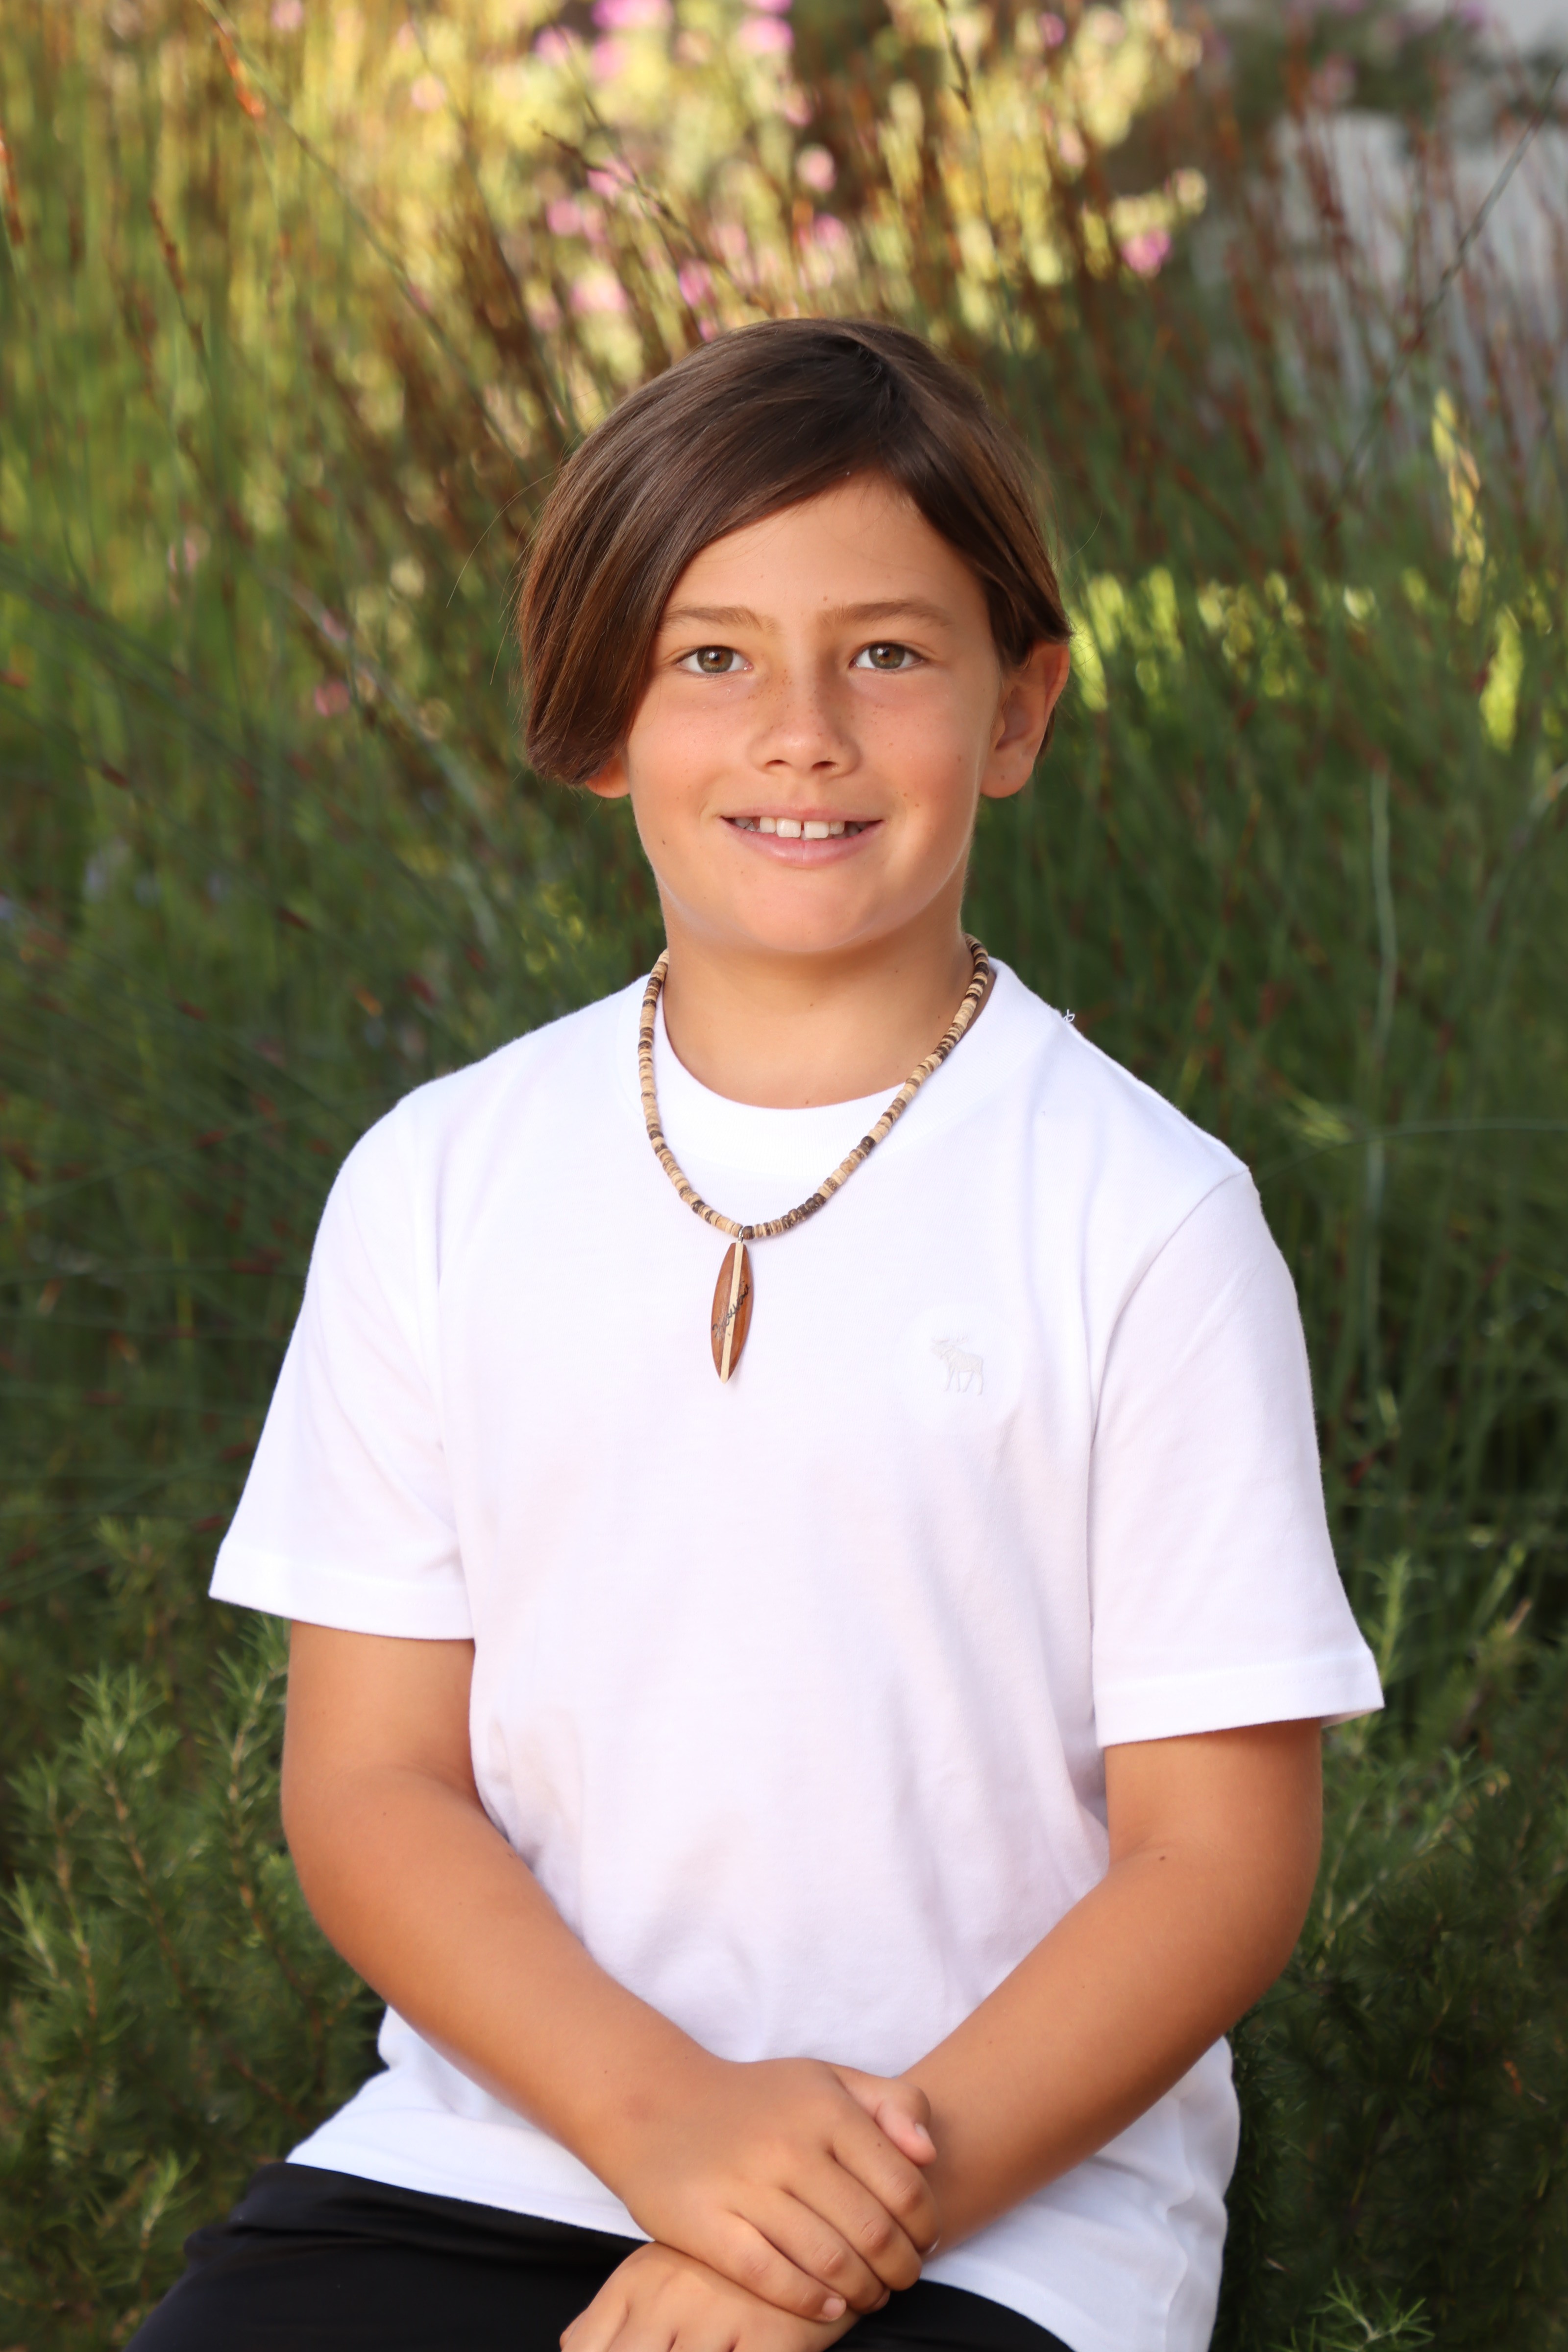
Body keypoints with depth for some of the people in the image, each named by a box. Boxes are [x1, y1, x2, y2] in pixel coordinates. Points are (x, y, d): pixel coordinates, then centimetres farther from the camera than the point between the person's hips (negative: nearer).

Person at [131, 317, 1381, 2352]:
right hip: (500, 2133, 3)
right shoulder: (441, 1185, 5)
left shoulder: (1143, 1219, -4)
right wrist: (665, 2118, -14)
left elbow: (1221, 1853, -3)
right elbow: (370, 1778, 3)